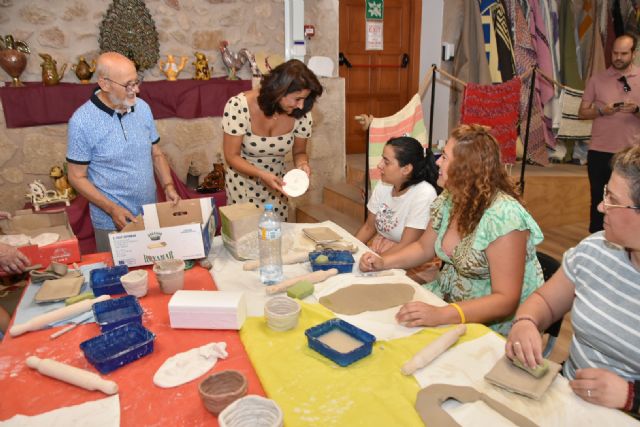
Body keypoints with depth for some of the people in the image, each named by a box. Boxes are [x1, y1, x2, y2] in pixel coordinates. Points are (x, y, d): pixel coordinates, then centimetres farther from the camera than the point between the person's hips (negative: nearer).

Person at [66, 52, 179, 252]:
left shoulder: (143, 108, -1)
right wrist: (112, 208, -18)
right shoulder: (82, 121, -15)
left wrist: (168, 186, -6)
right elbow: (77, 177, -9)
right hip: (112, 222, -4)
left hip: (151, 214, 4)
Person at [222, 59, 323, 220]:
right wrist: (262, 175, -32)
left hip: (276, 184, 3)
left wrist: (302, 163, -23)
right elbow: (232, 156, -18)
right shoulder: (238, 106, -24)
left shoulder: (301, 114, -16)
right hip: (243, 185, -2)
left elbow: (299, 151, 0)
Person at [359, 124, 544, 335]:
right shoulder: (448, 199, -3)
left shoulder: (503, 216, -27)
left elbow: (506, 300, -28)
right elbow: (424, 247, 11)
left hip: (493, 322, -7)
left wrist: (441, 315, -40)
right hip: (447, 296, 7)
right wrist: (383, 262, -6)